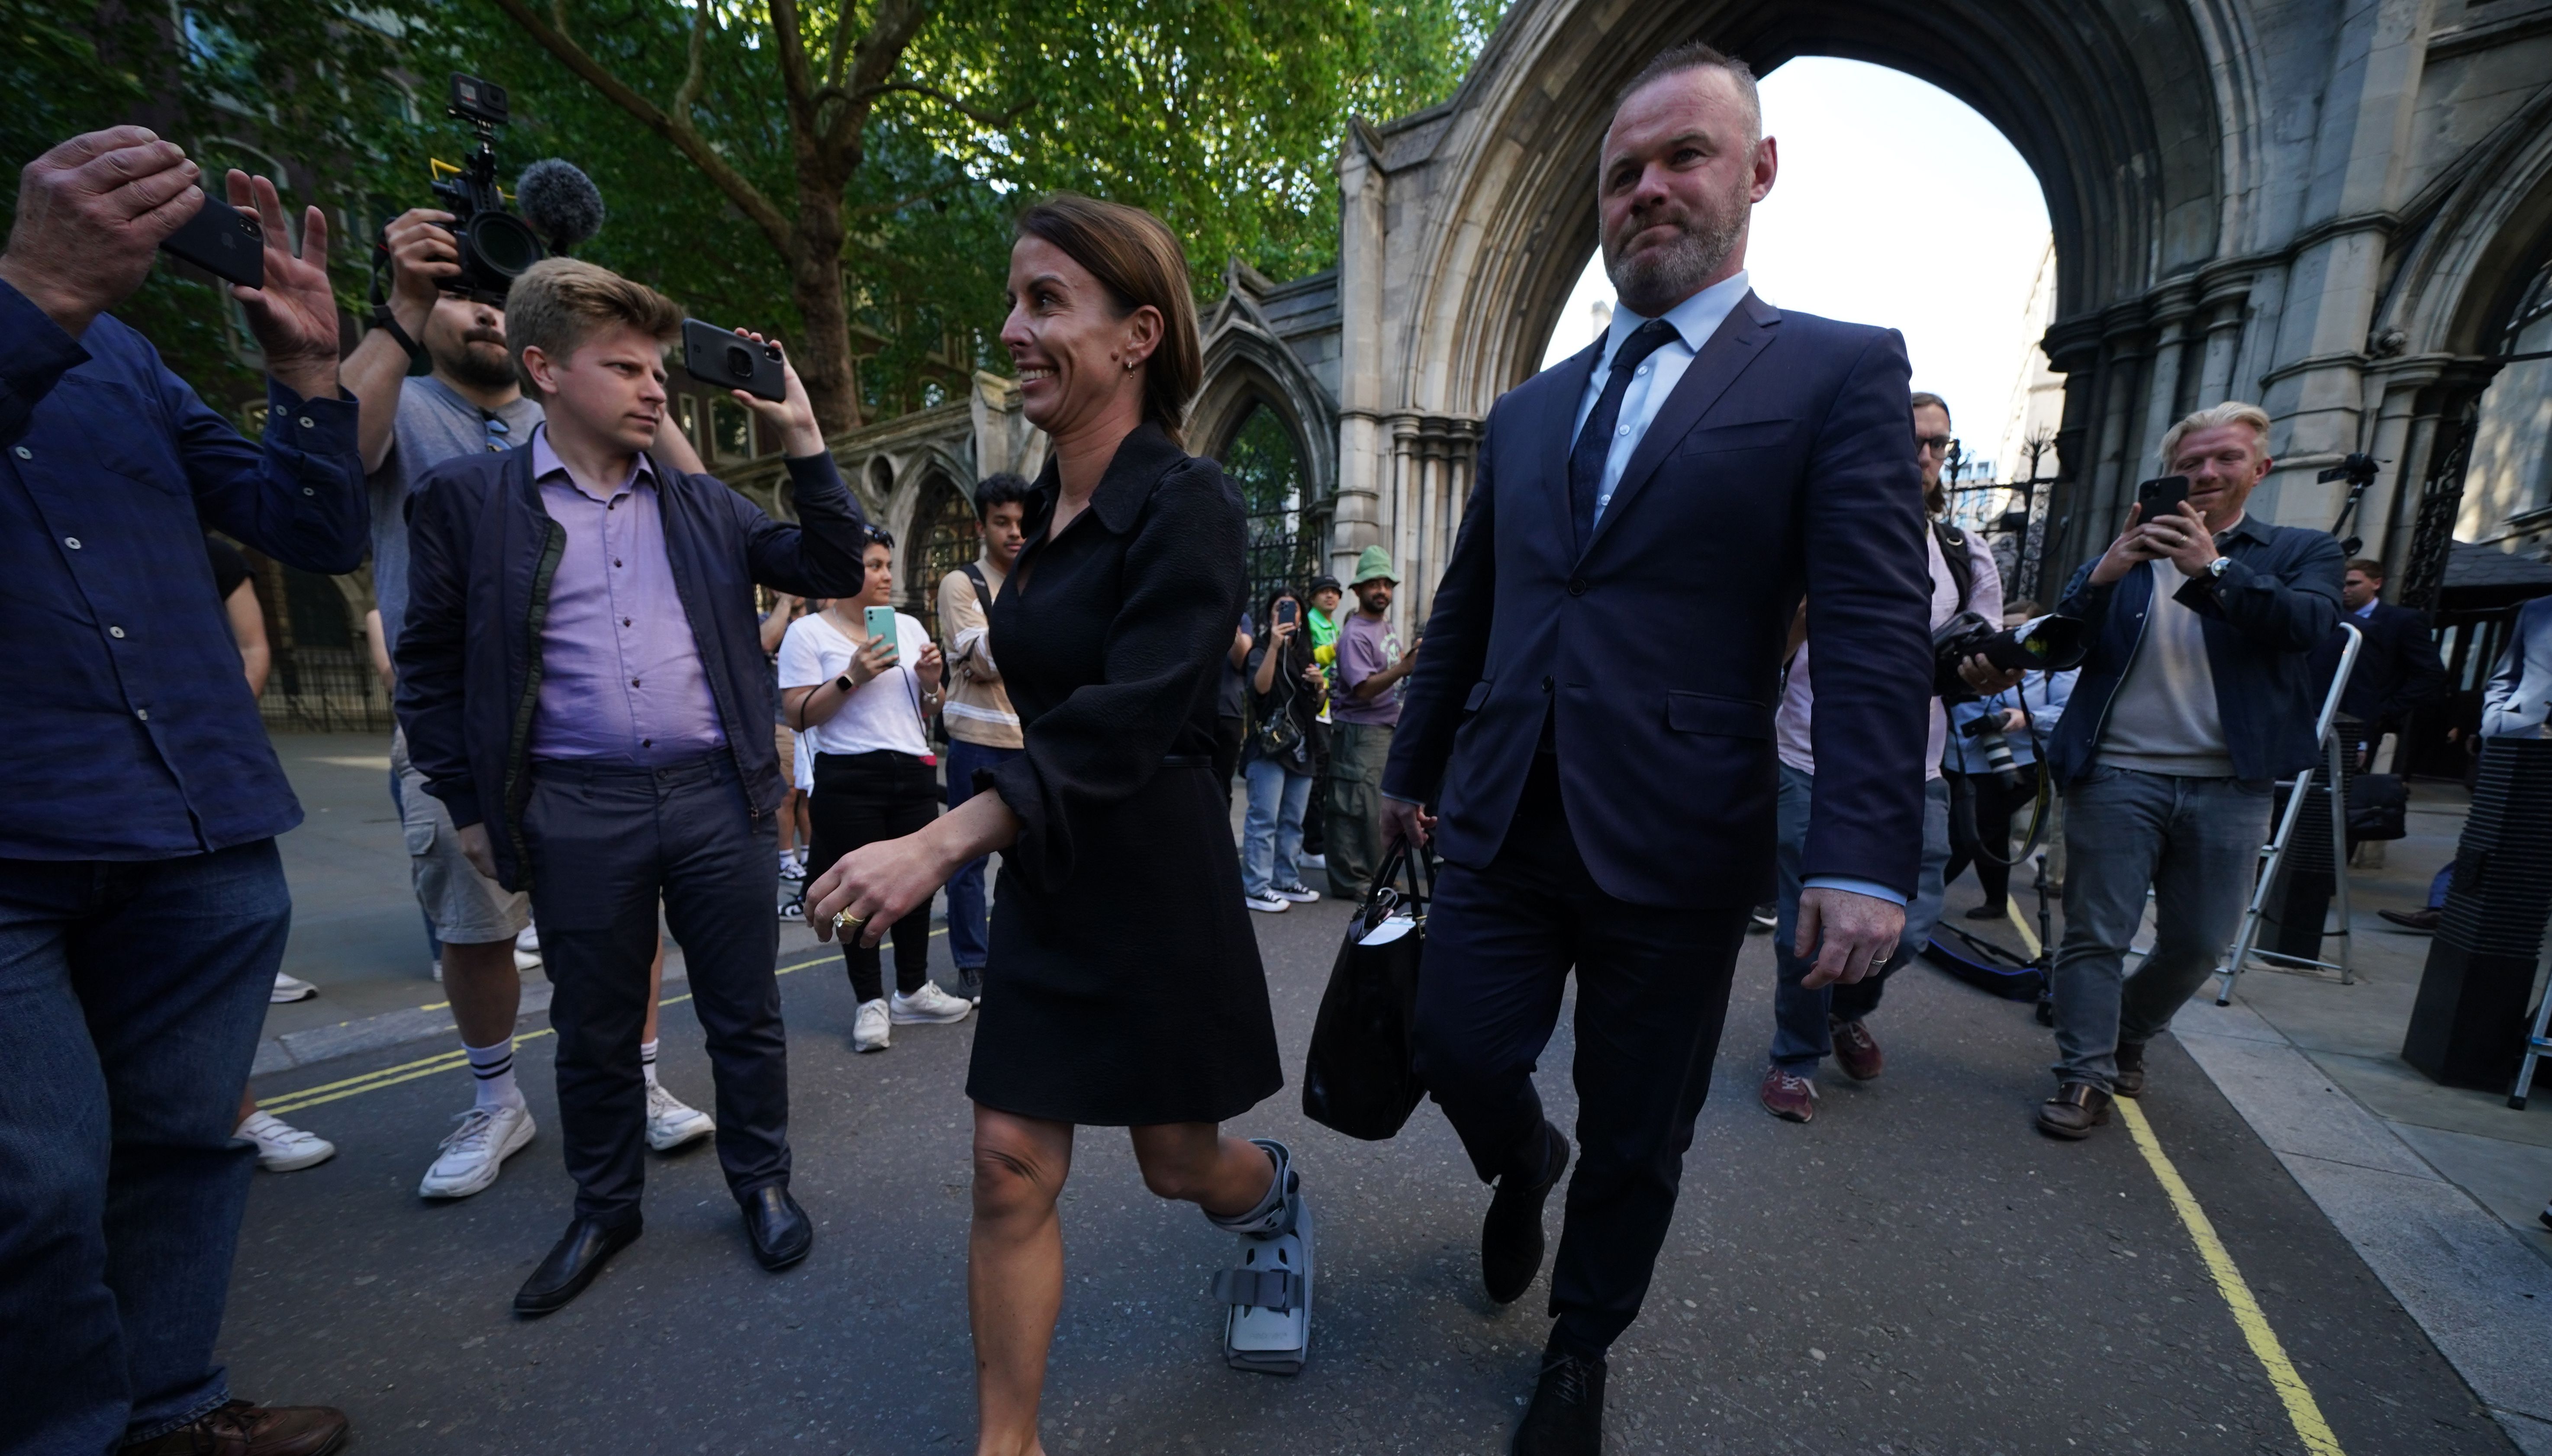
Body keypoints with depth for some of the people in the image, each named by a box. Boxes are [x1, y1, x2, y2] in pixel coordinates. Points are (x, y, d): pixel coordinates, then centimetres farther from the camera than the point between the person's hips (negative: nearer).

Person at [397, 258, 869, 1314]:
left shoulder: (705, 504, 8)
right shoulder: (466, 498, 3)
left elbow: (833, 571, 2)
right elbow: (430, 664, 7)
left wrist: (801, 439, -4)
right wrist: (468, 803, 5)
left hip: (718, 798, 1)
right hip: (575, 814, -1)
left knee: (745, 1015, 12)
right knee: (594, 1032, 15)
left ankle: (762, 1181, 32)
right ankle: (605, 1208, 38)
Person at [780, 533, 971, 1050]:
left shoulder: (909, 627, 13)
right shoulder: (809, 633, -2)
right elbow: (798, 717, -7)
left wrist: (930, 683, -3)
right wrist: (851, 678, -17)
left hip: (914, 773, 5)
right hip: (849, 780, -4)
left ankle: (913, 990, 25)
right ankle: (870, 1001, 17)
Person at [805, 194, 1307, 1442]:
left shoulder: (1187, 506, -16)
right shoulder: (1046, 510, 6)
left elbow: (1126, 722, -27)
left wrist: (943, 842, -35)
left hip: (1156, 882, -6)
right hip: (1047, 885, 6)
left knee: (1180, 1162, 15)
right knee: (1010, 1165, 8)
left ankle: (1275, 1201, 51)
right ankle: (1005, 1437, 28)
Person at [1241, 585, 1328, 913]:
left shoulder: (1304, 653, 19)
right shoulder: (1261, 651, 1)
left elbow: (1317, 704, 22)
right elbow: (1260, 686, -20)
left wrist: (1320, 684, 1)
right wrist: (1274, 646, -25)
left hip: (1301, 747, 7)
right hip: (1269, 745, -7)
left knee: (1293, 821, 10)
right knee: (1264, 819, -9)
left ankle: (1286, 881, 18)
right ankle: (1256, 888, -8)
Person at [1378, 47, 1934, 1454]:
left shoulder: (1841, 371, 1)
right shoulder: (1528, 411, 14)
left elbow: (1876, 630, -9)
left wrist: (1868, 855, -18)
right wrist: (1410, 766, 20)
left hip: (1674, 839, -3)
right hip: (1500, 820, 4)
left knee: (1636, 1139, 12)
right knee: (1457, 1051, 7)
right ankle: (1524, 1169, 45)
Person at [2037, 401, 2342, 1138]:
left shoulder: (2302, 550, 12)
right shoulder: (2130, 549, 11)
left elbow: (2309, 621, -9)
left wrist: (2213, 568, -23)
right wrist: (2106, 572, -21)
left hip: (2230, 783, 2)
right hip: (2118, 774, -1)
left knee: (2198, 942, 10)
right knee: (2096, 934, -1)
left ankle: (2127, 1036, 34)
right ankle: (2085, 1075, 9)